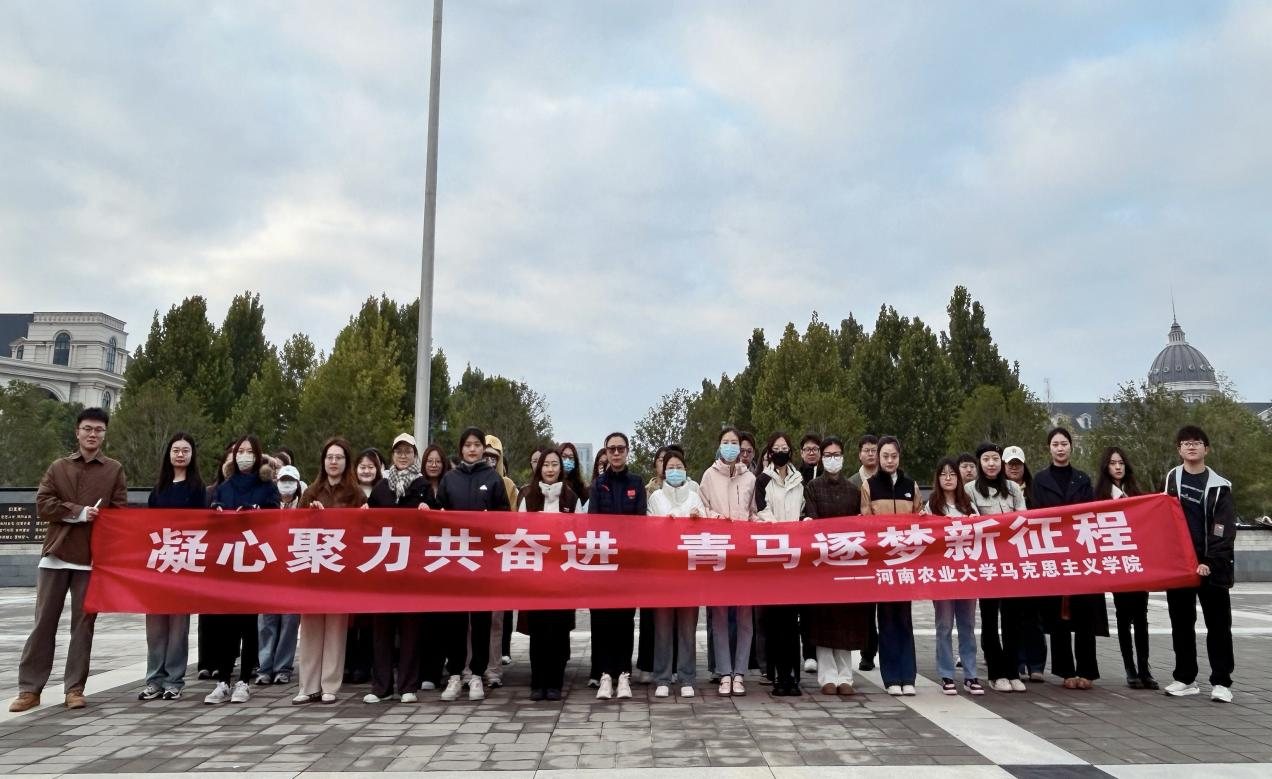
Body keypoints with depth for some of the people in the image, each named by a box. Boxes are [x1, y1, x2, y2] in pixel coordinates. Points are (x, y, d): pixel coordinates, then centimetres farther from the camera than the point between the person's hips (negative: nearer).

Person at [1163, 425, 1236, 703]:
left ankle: (1221, 682, 9)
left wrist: (1210, 563, -16)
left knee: (1218, 624, 2)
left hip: (1212, 567, -3)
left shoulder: (1219, 486, -1)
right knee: (1181, 623, 8)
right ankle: (1185, 678, 17)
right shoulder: (1171, 479, 8)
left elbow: (1225, 531, -7)